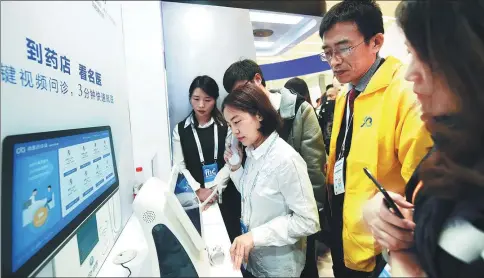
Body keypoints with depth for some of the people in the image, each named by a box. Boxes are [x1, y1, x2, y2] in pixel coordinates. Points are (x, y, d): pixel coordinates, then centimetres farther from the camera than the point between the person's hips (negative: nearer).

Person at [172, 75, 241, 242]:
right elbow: (179, 166, 0)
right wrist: (199, 190, -12)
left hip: (224, 194, 0)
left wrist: (213, 188, -15)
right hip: (195, 197, 1)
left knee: (229, 239, 3)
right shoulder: (180, 129, 4)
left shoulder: (225, 127, 2)